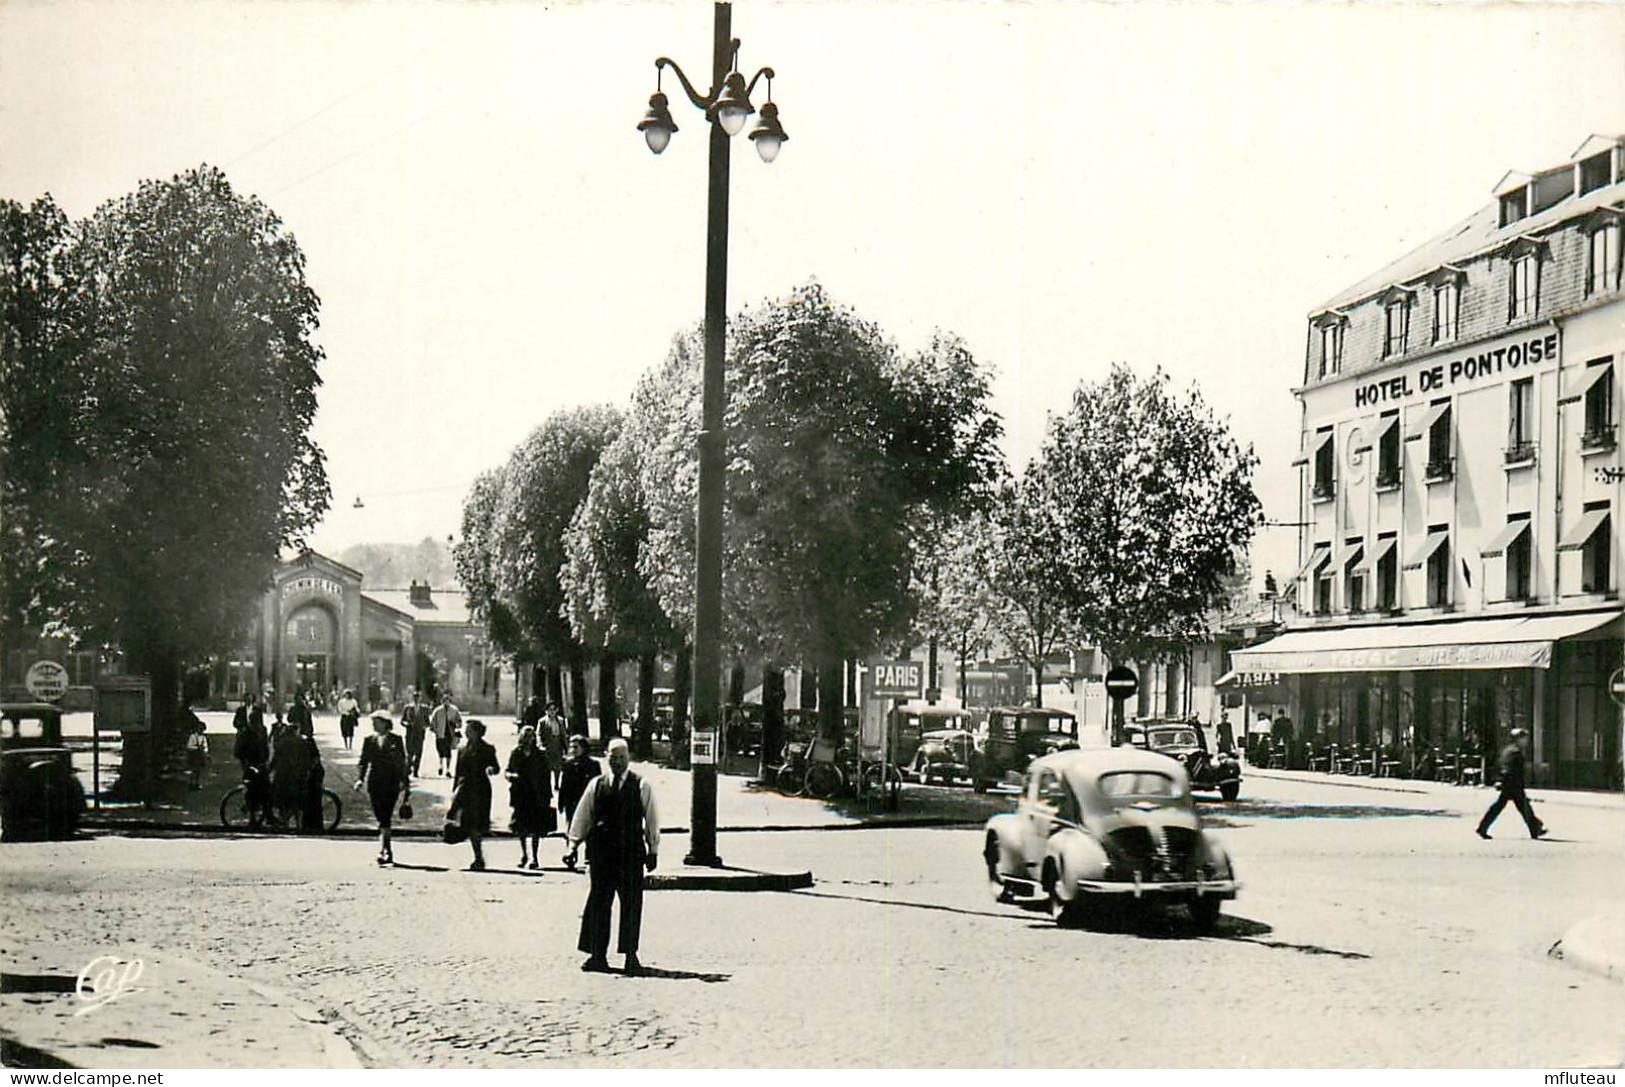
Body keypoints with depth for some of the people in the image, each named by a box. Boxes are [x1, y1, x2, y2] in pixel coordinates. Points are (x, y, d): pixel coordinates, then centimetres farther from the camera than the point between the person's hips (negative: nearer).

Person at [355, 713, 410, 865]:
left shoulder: (395, 740, 1)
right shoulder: (369, 740, 10)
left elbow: (402, 762, 3)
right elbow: (363, 761, 9)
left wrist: (403, 782, -2)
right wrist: (359, 779, -5)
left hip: (391, 784, -3)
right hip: (374, 783, 4)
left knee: (386, 817, -13)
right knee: (381, 818, 6)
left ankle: (382, 851, -16)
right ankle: (388, 851, 15)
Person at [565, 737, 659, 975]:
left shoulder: (641, 787, 2)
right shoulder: (597, 785, 7)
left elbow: (652, 820, 5)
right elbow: (582, 817, 11)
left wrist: (652, 851, 3)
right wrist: (573, 845, 7)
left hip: (631, 853, -2)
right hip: (601, 852, 2)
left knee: (631, 904, 0)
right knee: (598, 903, 3)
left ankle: (631, 956, 7)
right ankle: (598, 955, 10)